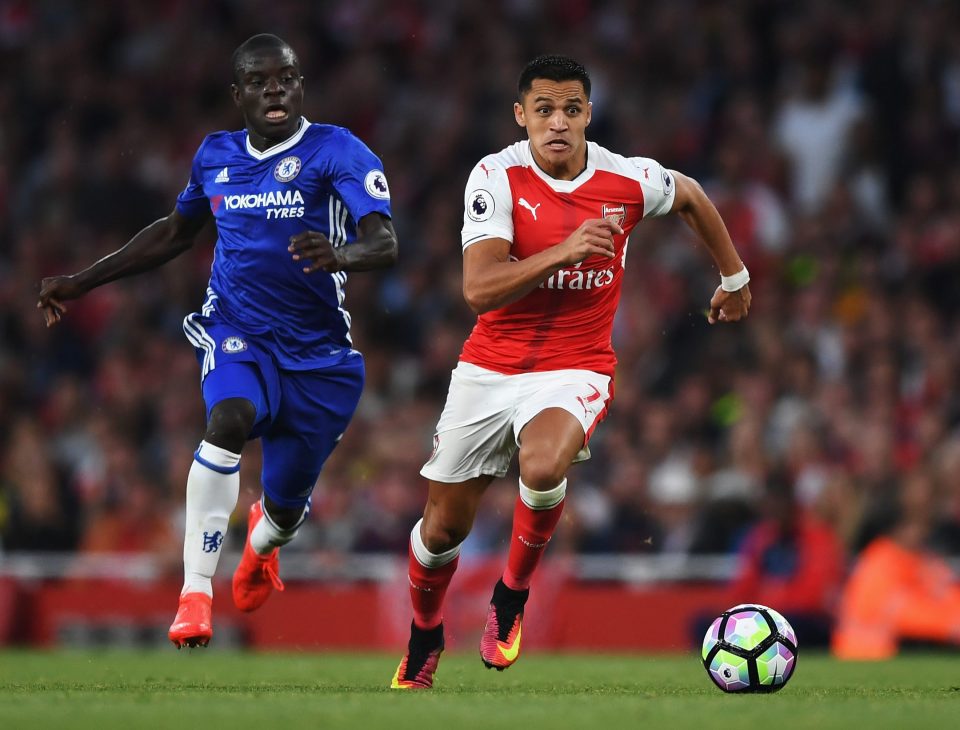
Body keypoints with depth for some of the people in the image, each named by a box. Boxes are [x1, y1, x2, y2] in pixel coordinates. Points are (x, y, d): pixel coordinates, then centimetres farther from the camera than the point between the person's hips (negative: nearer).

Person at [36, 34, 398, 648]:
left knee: (286, 508, 10)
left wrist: (341, 254, -47)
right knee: (230, 419, -33)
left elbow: (385, 244, -24)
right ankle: (195, 593, -33)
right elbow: (176, 232, 24)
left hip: (318, 351, -1)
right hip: (237, 330, 1)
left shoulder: (337, 152, -10)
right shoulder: (216, 156, 6)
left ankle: (262, 540, 52)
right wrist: (82, 282, 23)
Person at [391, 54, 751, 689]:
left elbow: (691, 197, 16)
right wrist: (564, 251, -34)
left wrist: (734, 275, 26)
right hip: (489, 368, 1)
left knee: (543, 467, -34)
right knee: (444, 525, 8)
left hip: (575, 369, -1)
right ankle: (424, 643, 38)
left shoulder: (630, 181, -9)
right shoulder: (497, 177, -13)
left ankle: (511, 597, -7)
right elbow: (478, 289, -24)